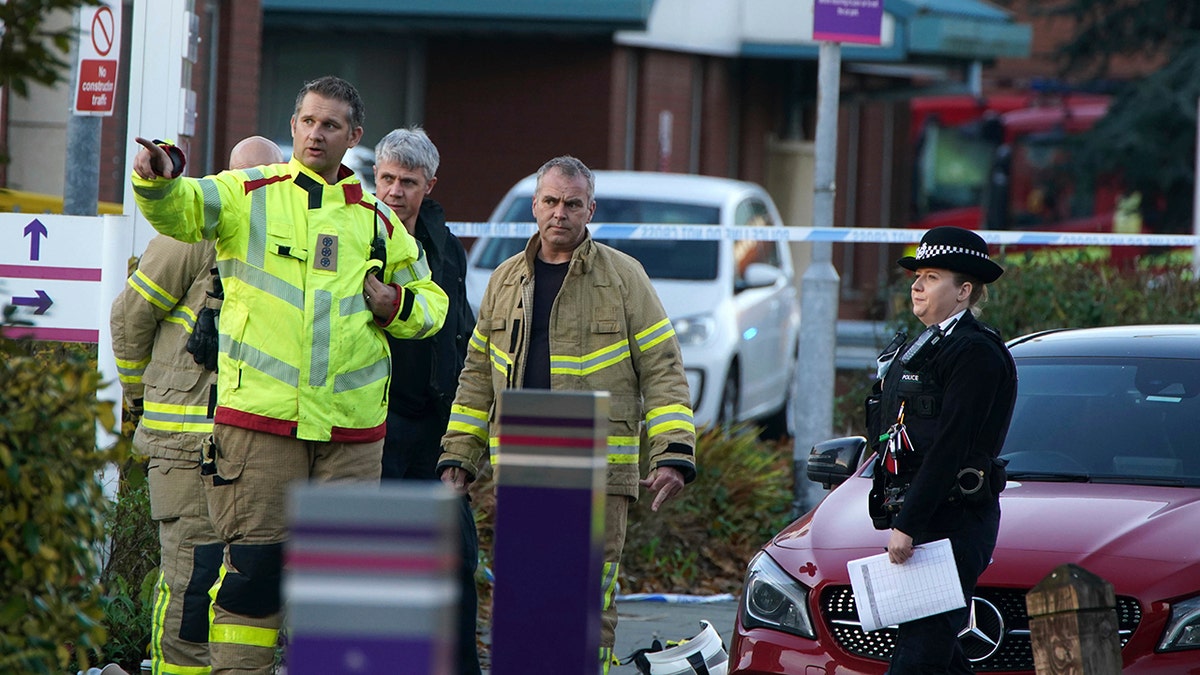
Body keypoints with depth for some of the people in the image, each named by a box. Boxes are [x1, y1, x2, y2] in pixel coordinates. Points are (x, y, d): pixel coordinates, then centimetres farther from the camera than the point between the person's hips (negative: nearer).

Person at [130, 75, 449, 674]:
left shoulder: (377, 221, 15)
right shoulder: (248, 194, 5)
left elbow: (430, 302, 25)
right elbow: (181, 209, -14)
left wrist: (394, 304, 2)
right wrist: (158, 178, -36)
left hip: (352, 424, 3)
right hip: (258, 415, -3)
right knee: (253, 563, -4)